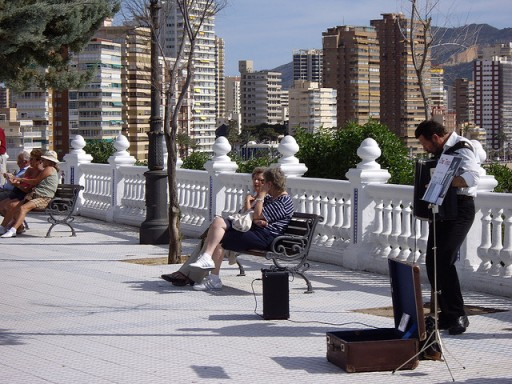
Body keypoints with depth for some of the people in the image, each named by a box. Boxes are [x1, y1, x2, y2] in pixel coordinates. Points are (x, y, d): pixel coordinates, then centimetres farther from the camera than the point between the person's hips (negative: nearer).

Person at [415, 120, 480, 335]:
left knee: (444, 261, -17)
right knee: (432, 263, 4)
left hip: (460, 210, -9)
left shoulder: (461, 149, -13)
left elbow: (472, 177, -30)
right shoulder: (441, 152, 15)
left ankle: (458, 316, -9)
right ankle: (446, 314, 12)